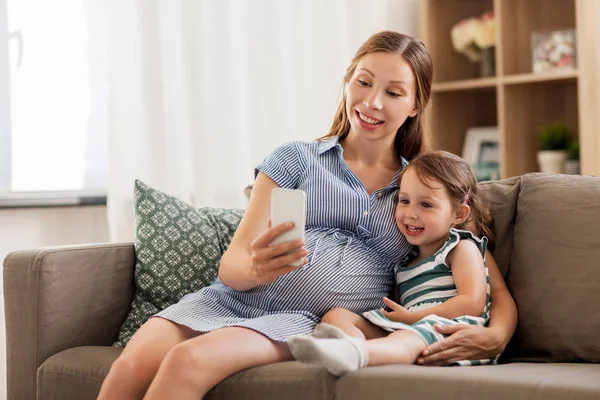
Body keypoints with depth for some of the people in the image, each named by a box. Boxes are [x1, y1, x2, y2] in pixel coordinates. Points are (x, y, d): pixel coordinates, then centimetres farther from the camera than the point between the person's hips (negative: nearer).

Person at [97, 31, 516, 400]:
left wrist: (495, 335, -11)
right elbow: (232, 262, 5)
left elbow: (497, 290, 13)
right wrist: (255, 268, -21)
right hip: (230, 299, 2)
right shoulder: (294, 160, 14)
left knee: (188, 361, -32)